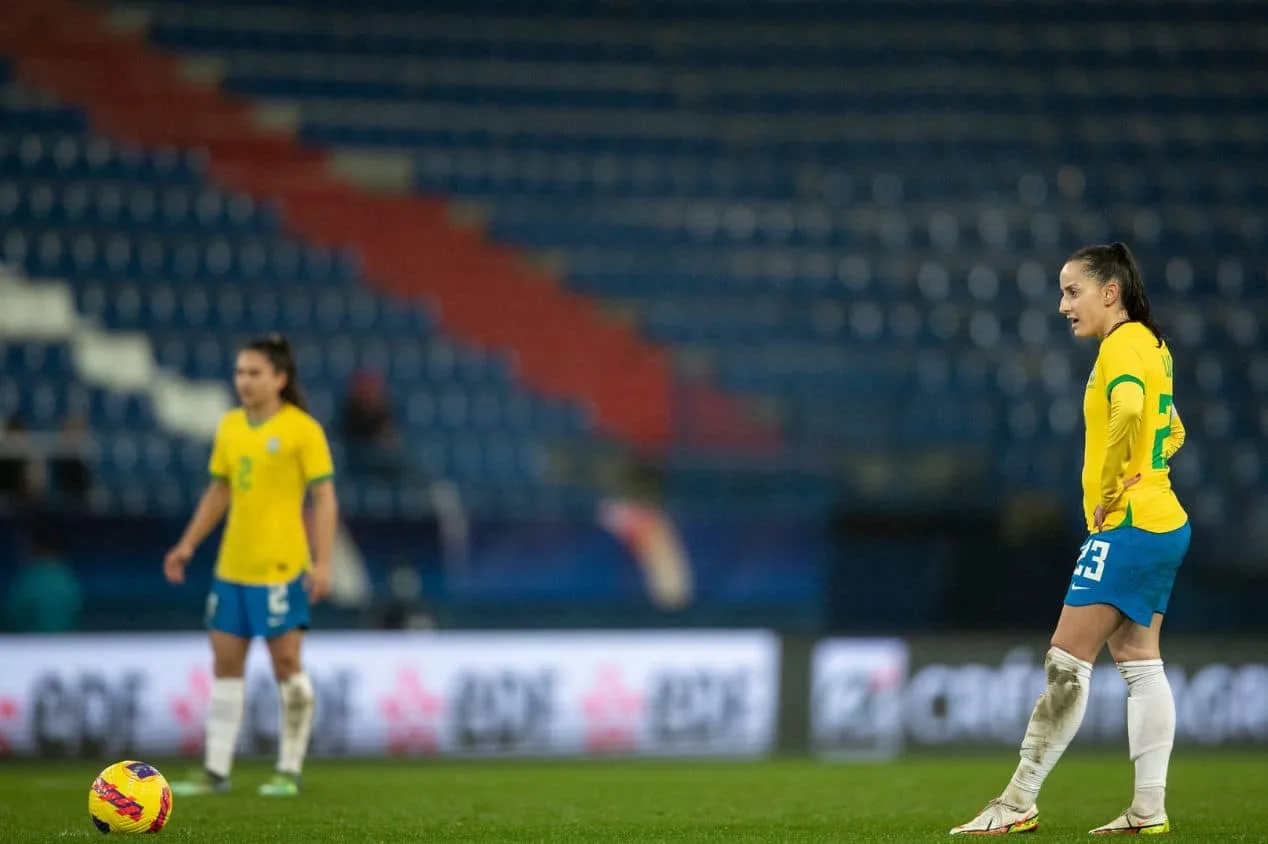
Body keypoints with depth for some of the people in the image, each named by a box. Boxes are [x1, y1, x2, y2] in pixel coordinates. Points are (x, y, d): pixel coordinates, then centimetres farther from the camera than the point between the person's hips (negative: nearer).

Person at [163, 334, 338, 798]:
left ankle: (289, 771, 8)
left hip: (281, 567, -6)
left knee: (287, 663, -2)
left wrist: (322, 563, -16)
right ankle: (216, 770, 10)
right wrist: (188, 544, 15)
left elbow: (324, 499, -9)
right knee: (225, 664, 7)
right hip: (232, 566, 6)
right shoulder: (230, 426, 10)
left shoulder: (302, 429, -8)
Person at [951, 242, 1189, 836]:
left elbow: (1128, 412, -34)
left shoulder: (1123, 344, -13)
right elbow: (1171, 432, 30)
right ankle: (1149, 809, 6)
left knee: (1067, 663, -8)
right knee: (1139, 662, 9)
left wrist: (1107, 493, -24)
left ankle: (1018, 804, -7)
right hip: (1161, 523, 10)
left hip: (1127, 526, -10)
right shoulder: (1150, 345, 17)